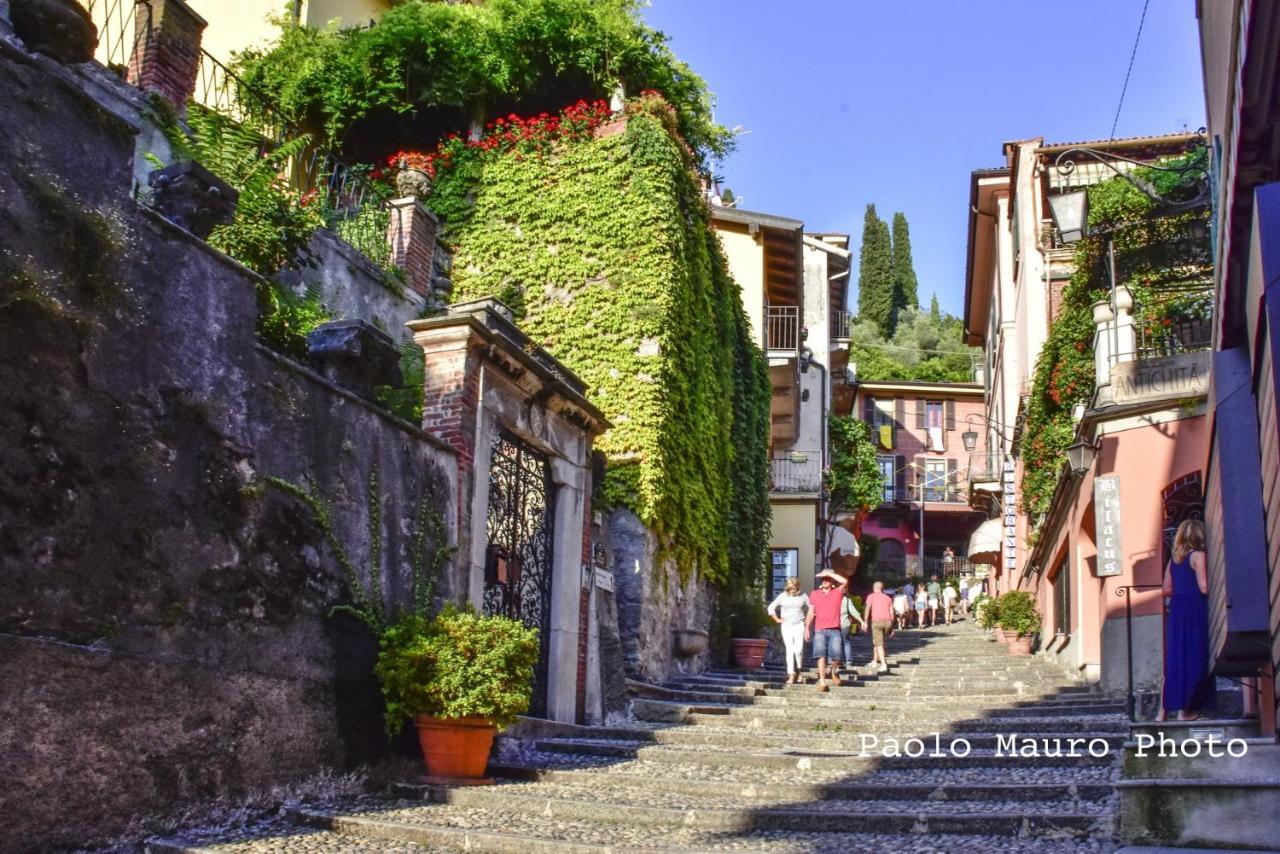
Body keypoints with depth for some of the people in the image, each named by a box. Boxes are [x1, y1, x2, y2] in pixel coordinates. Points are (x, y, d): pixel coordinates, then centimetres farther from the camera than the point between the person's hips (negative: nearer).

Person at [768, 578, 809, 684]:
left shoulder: (803, 597, 2)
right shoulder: (782, 596, 3)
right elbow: (771, 608, 11)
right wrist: (777, 619, 6)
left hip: (799, 625, 0)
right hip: (786, 625, 1)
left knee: (798, 649, -11)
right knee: (789, 650, -6)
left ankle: (799, 670, 14)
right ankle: (791, 675, -5)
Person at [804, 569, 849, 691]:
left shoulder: (837, 592, 7)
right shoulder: (814, 594, 13)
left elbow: (845, 581, -13)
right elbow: (811, 612, 14)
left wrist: (829, 573, -9)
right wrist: (807, 628, 5)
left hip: (834, 630, -1)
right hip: (819, 630, 1)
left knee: (836, 655, -10)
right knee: (821, 655, -8)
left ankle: (833, 671, 20)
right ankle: (822, 681, -6)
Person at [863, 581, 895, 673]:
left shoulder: (871, 596, 7)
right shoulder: (888, 598, 19)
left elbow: (868, 608, -7)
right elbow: (892, 612, 14)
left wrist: (865, 621, -8)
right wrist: (891, 626, 17)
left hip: (877, 621, -5)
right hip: (887, 621, 5)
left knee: (879, 644, -6)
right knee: (877, 640, 23)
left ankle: (883, 665, -17)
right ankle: (875, 660, 28)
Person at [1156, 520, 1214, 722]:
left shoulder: (1174, 559, 12)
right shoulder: (1198, 555, -8)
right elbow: (1204, 587, -15)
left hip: (1176, 609, 6)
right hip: (1194, 610, -6)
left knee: (1173, 659, 9)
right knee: (1192, 658, -1)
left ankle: (1163, 709, 8)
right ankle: (1184, 710, -2)